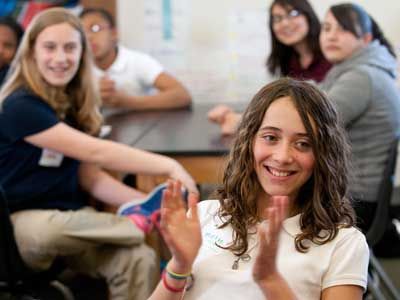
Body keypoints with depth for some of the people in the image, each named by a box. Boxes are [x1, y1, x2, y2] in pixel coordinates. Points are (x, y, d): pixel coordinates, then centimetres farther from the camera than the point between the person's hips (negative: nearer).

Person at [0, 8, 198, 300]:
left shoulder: (75, 104, 7)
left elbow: (89, 177, 5)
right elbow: (95, 152, -25)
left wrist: (148, 202, -10)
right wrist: (168, 166, -27)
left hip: (72, 218, 6)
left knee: (139, 260, -24)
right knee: (49, 231, -42)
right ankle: (146, 223, -20)